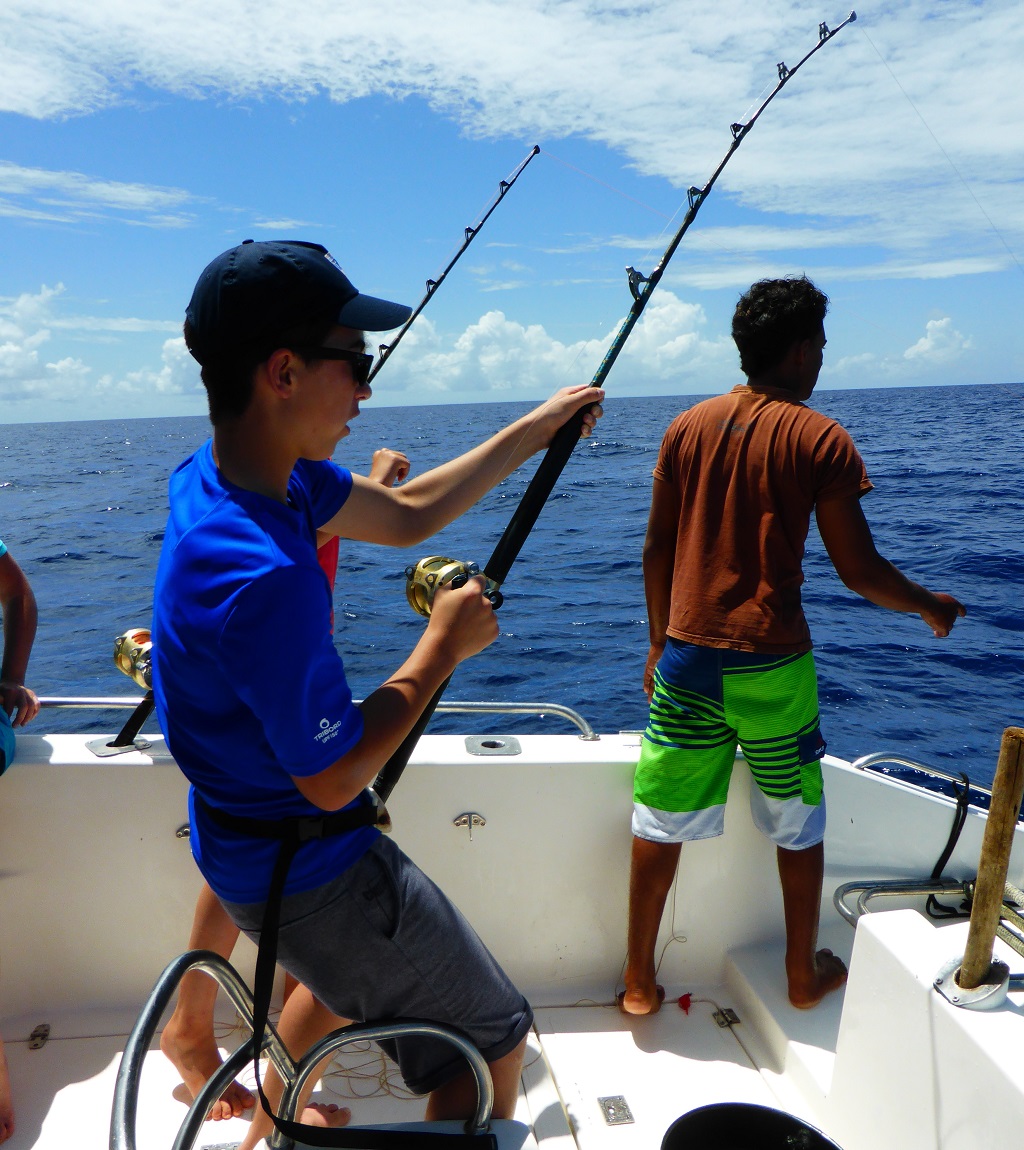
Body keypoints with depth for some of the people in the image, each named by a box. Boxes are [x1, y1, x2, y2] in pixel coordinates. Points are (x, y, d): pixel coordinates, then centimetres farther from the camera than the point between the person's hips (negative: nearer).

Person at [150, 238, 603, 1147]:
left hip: (243, 834, 9)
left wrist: (536, 431, 5)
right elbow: (333, 778, -25)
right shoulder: (263, 576, -36)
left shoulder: (221, 474, -6)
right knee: (493, 1040, 8)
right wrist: (444, 645, -16)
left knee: (343, 970, 36)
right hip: (309, 870, -9)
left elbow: (408, 514, 4)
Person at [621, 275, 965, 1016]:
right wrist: (931, 606, 12)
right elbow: (859, 570, -6)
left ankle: (639, 982, 23)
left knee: (661, 821, 12)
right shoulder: (820, 440, -7)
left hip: (687, 652, 3)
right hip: (771, 659, -3)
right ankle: (806, 975, 34)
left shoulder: (687, 427, 4)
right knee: (798, 824, 18)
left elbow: (657, 549, 7)